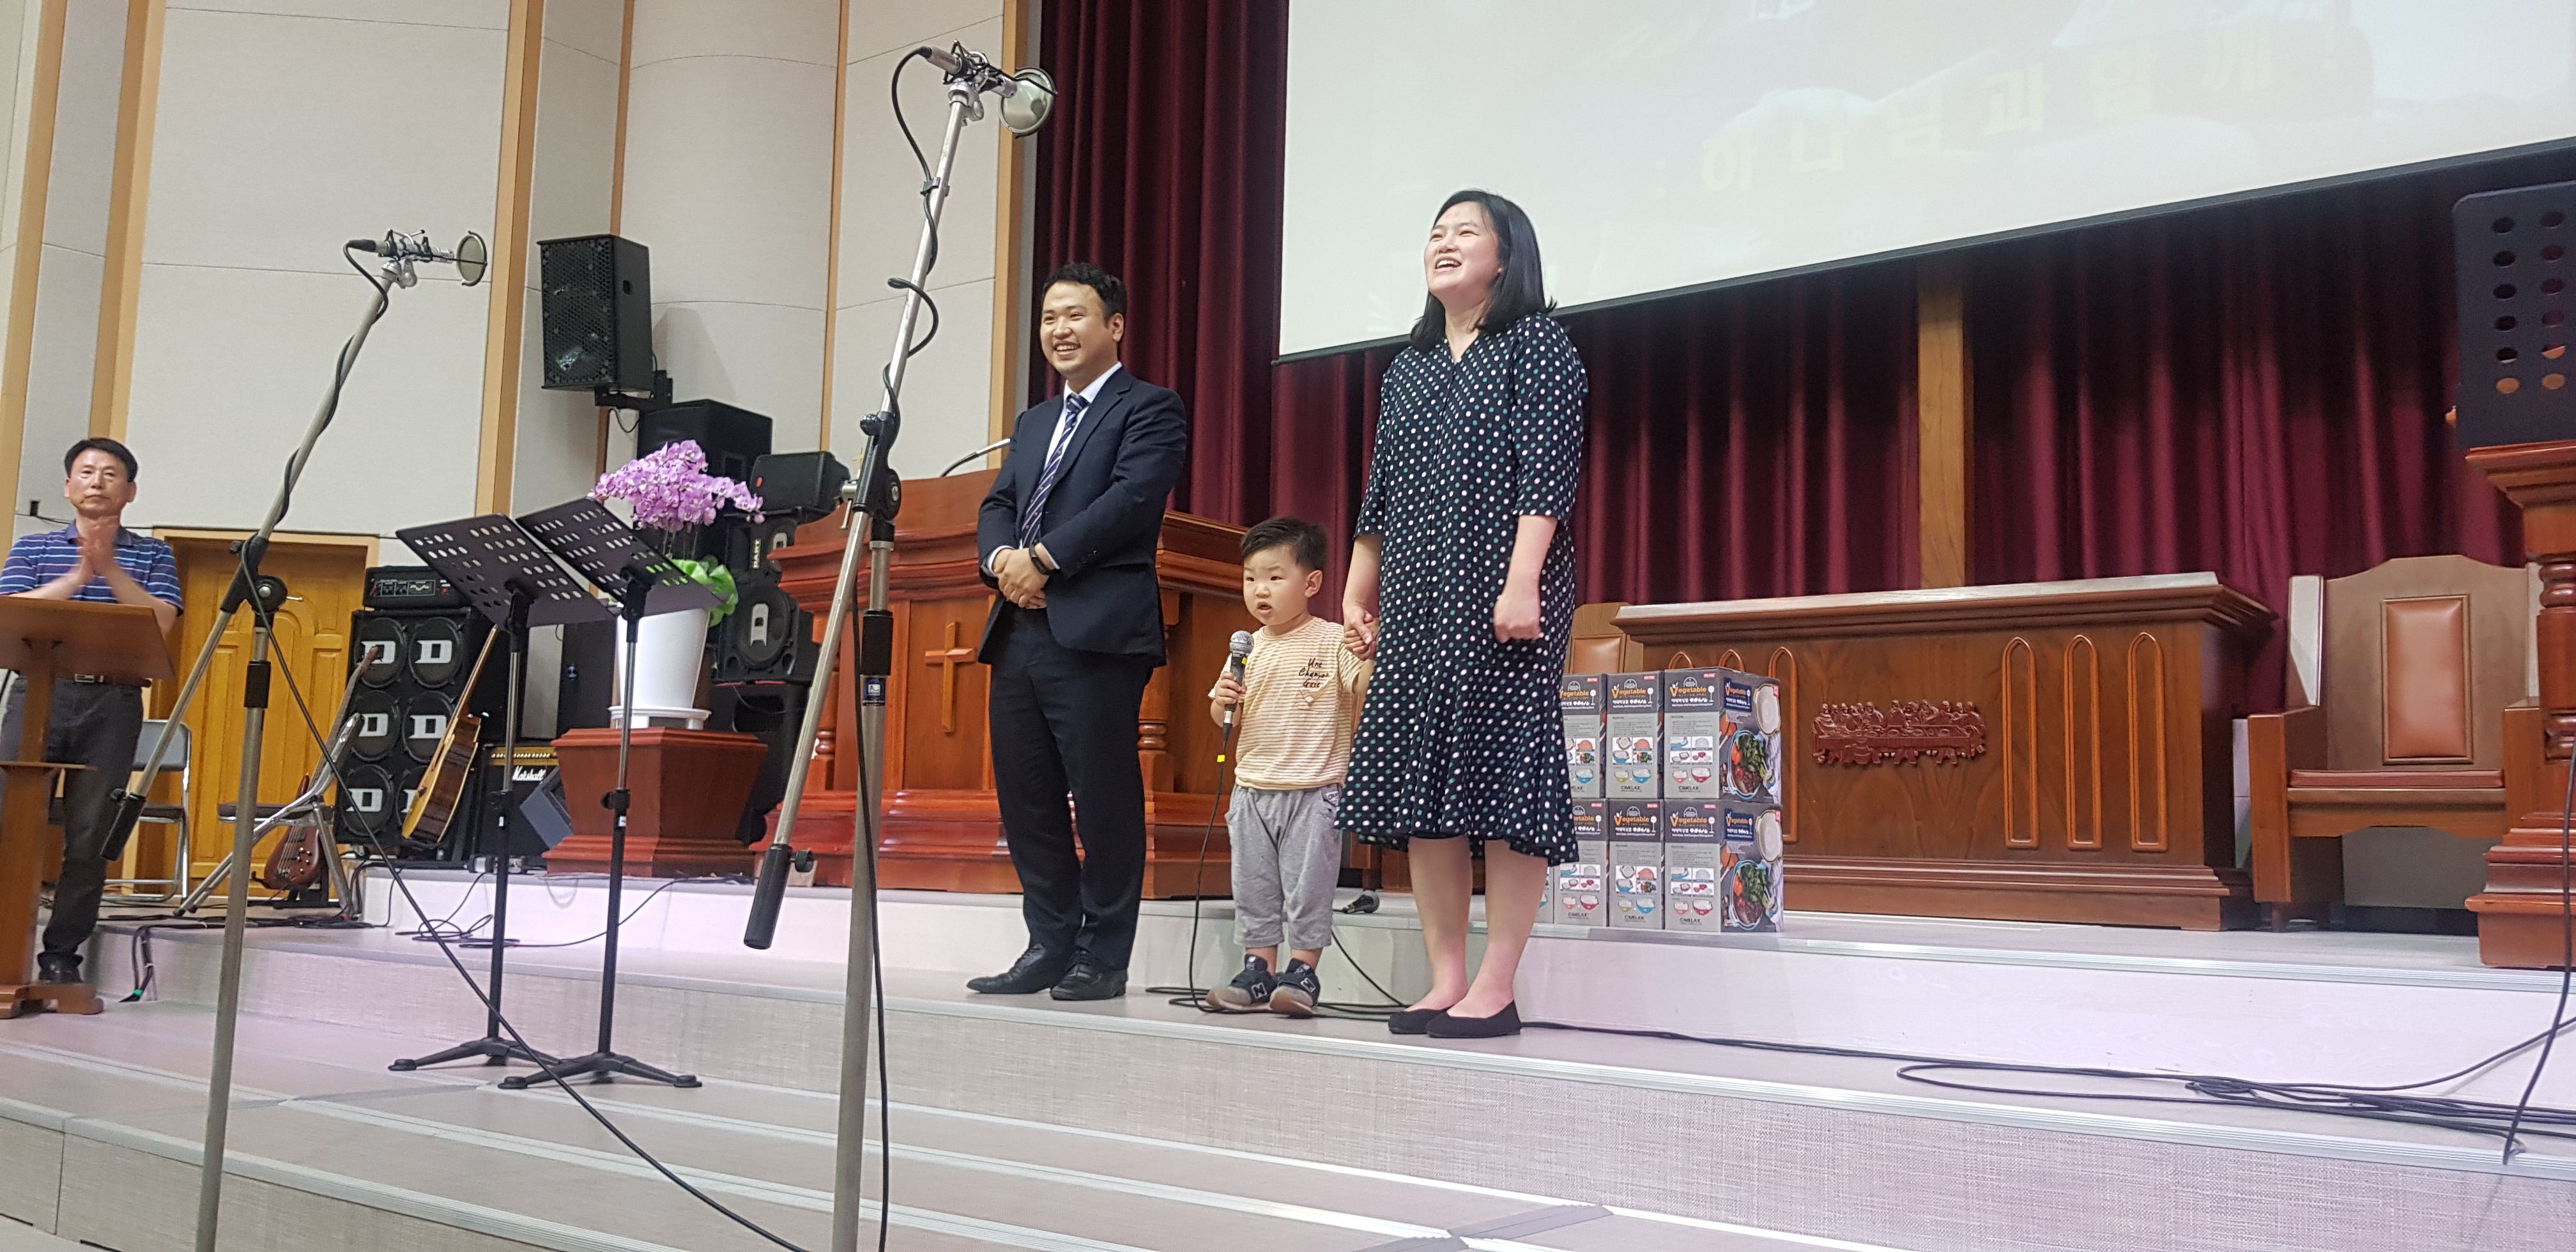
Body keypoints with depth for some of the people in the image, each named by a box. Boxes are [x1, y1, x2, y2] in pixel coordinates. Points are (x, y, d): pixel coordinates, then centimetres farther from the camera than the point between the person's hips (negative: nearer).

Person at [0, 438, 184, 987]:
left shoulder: (152, 556, 12)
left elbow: (161, 621, -3)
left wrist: (111, 570, -13)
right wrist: (78, 577, -11)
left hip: (112, 701, -1)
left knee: (89, 835, -2)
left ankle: (62, 955, 7)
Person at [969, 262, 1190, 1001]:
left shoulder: (1150, 409, 2)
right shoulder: (1034, 423, 26)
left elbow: (1130, 499, -12)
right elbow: (997, 507, 18)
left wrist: (1042, 558, -14)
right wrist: (1001, 558, -4)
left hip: (1097, 632, -7)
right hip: (1020, 630, 8)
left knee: (1104, 797, -5)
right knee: (1025, 798, 8)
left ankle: (1104, 959, 4)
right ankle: (1049, 947, 17)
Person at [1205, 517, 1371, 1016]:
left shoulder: (1333, 641, -6)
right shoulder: (1248, 648, 9)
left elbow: (1364, 693, -16)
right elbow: (1226, 723, 16)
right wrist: (1220, 702, -6)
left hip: (1314, 792, -5)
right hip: (1253, 791, 5)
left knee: (1308, 888, 1)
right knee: (1252, 887, 10)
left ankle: (1303, 973, 10)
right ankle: (1259, 972, 19)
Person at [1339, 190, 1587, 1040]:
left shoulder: (1537, 345, 2)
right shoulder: (1408, 368, 21)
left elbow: (1547, 470, -9)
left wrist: (1522, 582, -19)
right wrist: (1356, 594, 15)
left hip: (1500, 591, -6)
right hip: (1414, 597, 7)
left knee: (1502, 769, -7)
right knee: (1416, 777, 2)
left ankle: (1496, 989, -2)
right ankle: (1445, 980, 9)